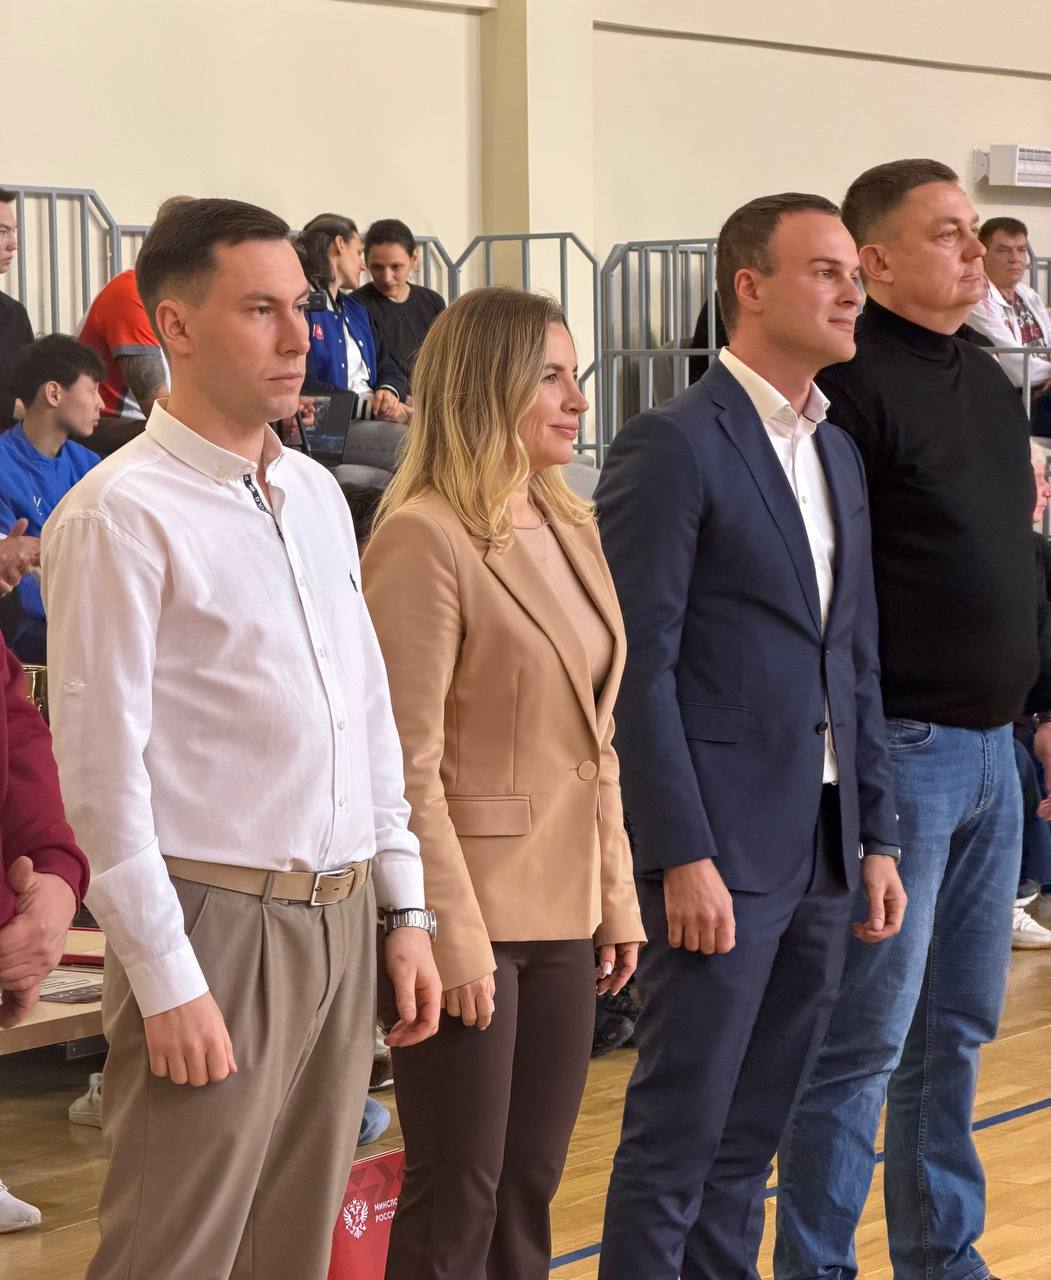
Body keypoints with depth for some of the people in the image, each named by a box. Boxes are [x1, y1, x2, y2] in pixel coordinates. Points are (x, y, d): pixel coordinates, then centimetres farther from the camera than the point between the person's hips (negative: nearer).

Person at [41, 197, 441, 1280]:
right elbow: (102, 771, -13)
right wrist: (166, 983, -15)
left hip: (341, 921, 7)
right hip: (217, 924, -7)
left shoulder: (316, 494, 12)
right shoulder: (120, 517, -11)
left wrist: (403, 908, 13)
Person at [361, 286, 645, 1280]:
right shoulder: (424, 538, -14)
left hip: (564, 911, 7)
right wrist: (454, 936, -17)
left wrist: (617, 893, 11)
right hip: (471, 910, -7)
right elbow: (408, 766, -15)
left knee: (530, 1186, 13)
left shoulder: (571, 527, 11)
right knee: (458, 1198, 1)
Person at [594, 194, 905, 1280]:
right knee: (679, 1137, -2)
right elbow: (638, 664, -14)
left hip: (823, 848, 8)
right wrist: (682, 857, -18)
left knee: (752, 1137, 14)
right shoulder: (674, 445, -10)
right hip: (720, 845, -8)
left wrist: (876, 834, 13)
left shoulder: (837, 454, 15)